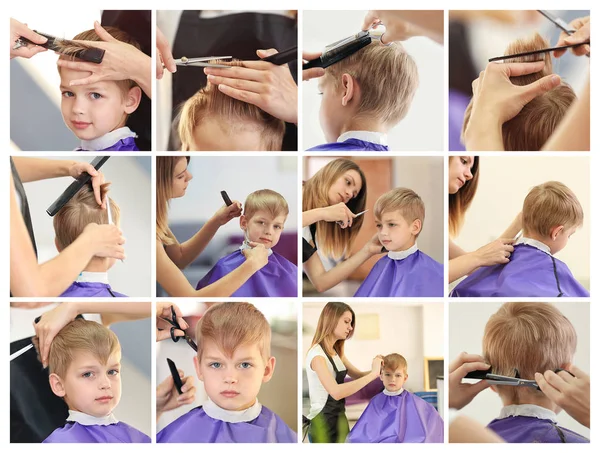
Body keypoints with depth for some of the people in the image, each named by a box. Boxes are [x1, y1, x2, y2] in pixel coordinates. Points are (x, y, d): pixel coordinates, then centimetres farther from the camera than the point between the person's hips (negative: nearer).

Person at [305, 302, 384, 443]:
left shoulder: (336, 352, 11)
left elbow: (358, 375, 14)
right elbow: (336, 392, -32)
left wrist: (378, 369, -7)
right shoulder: (317, 354, -19)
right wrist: (373, 374, -30)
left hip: (338, 419, 9)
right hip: (323, 423, -9)